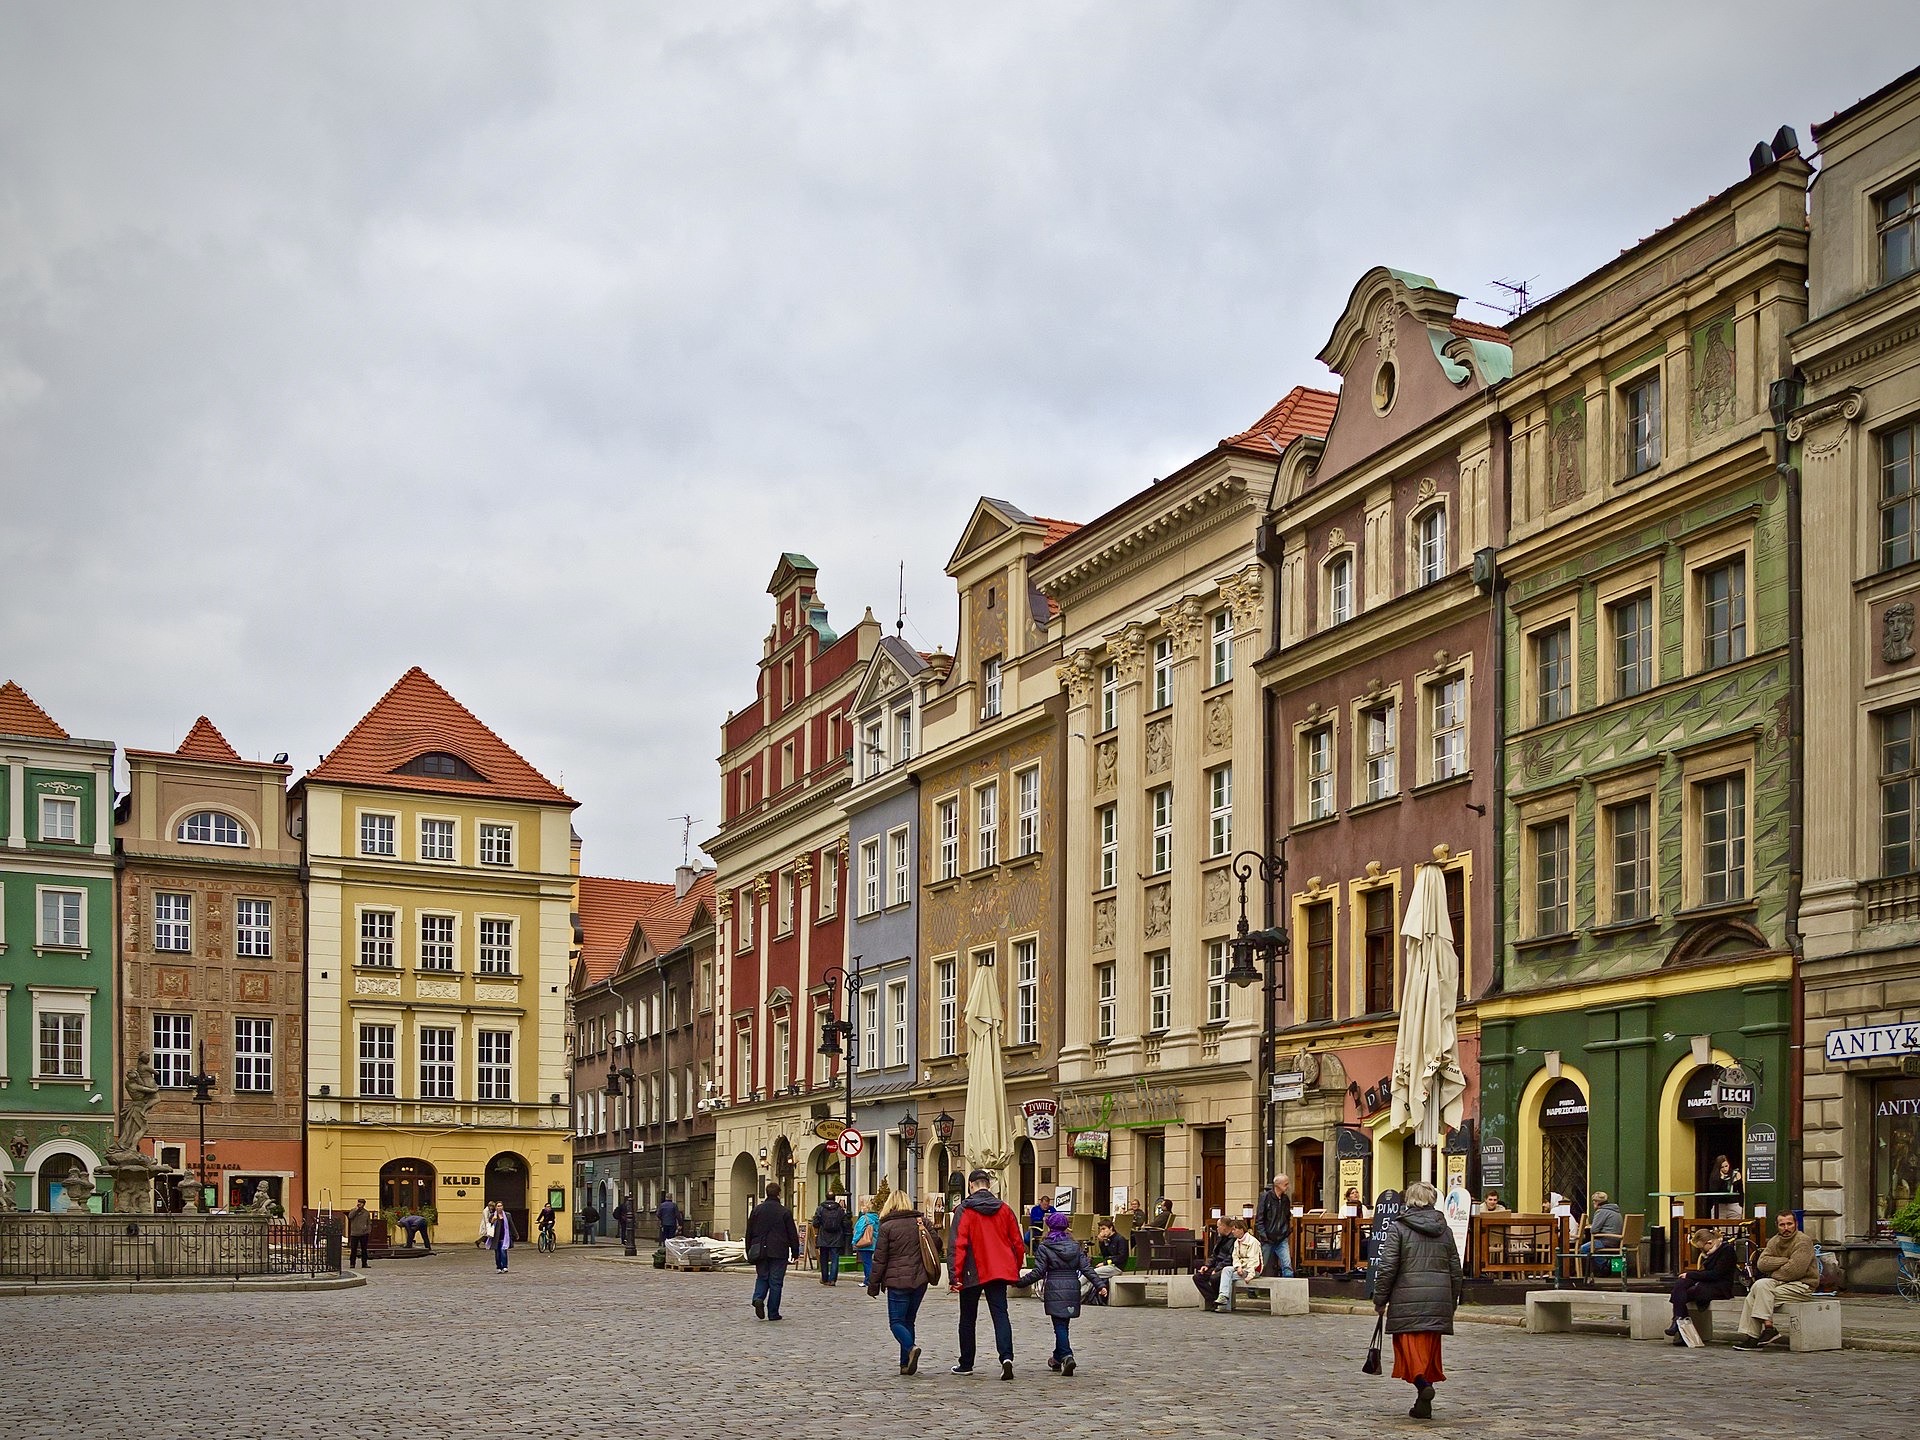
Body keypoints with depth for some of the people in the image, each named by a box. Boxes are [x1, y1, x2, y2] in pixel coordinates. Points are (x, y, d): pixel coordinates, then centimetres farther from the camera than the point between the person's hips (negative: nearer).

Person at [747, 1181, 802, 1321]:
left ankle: (758, 1298, -11)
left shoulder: (757, 1210, 3)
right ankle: (773, 1313, 4)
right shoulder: (785, 1212, -7)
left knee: (762, 1278, 17)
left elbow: (749, 1232, 7)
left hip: (760, 1251, 3)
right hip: (778, 1253, -3)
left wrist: (749, 1251, 16)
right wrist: (795, 1251, 8)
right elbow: (793, 1234, -3)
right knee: (775, 1282, 3)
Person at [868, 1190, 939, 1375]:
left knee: (896, 1321, 1)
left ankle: (911, 1347, -26)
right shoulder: (921, 1221, 6)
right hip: (920, 1280, 5)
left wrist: (873, 1285, 3)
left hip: (897, 1281, -5)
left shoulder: (886, 1226, -6)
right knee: (909, 1320, 14)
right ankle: (906, 1364, 10)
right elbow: (937, 1243, 9)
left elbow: (879, 1258, -5)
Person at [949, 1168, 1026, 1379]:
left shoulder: (965, 1210, -8)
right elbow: (1018, 1243, 9)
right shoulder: (1004, 1210, 5)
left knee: (968, 1318, 12)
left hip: (973, 1273, -3)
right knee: (1000, 1315, 0)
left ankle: (966, 1364, 19)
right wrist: (1015, 1270, 21)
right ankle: (1006, 1357, -21)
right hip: (999, 1272, 3)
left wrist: (954, 1275, -13)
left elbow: (958, 1245, -14)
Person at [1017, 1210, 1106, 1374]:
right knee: (1064, 1325, 14)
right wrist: (1100, 1285, 1)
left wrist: (1020, 1282, 1)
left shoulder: (1044, 1247, -3)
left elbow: (1038, 1272, -7)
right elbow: (1086, 1268, 3)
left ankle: (1066, 1356, -23)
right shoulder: (1075, 1246, 10)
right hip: (1072, 1288, 4)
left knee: (1059, 1325, -5)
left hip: (1054, 1290, -4)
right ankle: (1058, 1358, 24)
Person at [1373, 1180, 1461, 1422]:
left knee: (1409, 1344, -1)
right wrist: (1451, 1303, 22)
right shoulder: (1444, 1230, 13)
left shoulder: (1398, 1228, -2)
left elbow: (1387, 1267, -7)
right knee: (1430, 1346, 10)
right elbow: (1455, 1270, 15)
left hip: (1407, 1299, -4)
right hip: (1439, 1299, 4)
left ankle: (1421, 1381, -27)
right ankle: (1424, 1404, 12)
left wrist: (1380, 1299, 2)